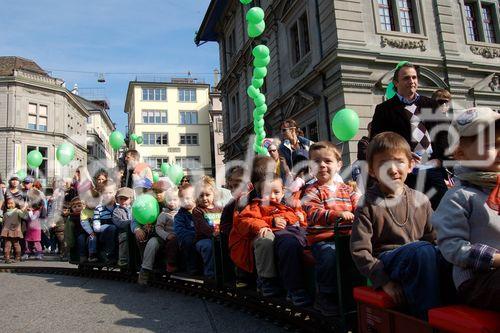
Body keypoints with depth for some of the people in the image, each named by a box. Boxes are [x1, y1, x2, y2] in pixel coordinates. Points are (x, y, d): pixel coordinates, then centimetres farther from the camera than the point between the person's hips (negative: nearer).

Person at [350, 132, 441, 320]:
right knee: (422, 249, -33)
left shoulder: (421, 200, 11)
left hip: (418, 259, 4)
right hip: (385, 261, -4)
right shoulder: (368, 205, -2)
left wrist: (438, 260, -6)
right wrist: (385, 281, -15)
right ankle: (428, 316, -23)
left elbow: (433, 238, 15)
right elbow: (359, 251, -7)